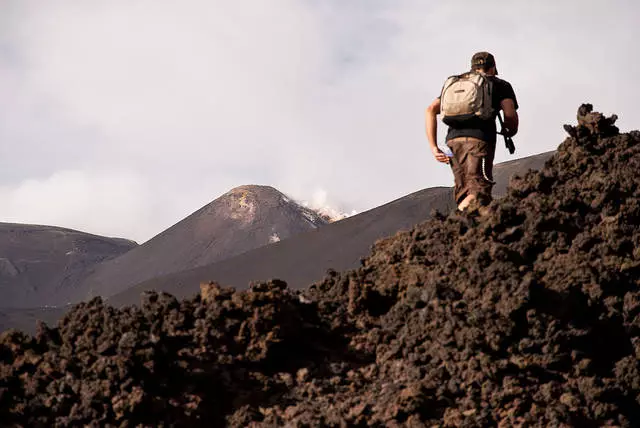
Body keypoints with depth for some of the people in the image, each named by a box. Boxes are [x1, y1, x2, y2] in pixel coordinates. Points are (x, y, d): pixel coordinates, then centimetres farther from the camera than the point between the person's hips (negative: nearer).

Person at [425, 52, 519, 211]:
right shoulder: (500, 85, 20)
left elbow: (431, 110, 16)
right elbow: (510, 115, 2)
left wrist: (434, 147, 12)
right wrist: (509, 132, 25)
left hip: (454, 138, 4)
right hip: (481, 138, -4)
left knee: (463, 193, 8)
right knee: (479, 192, -15)